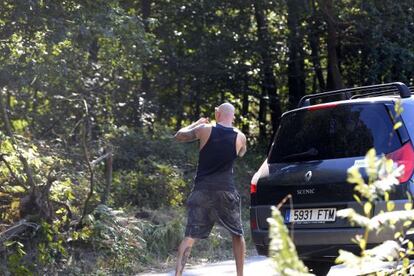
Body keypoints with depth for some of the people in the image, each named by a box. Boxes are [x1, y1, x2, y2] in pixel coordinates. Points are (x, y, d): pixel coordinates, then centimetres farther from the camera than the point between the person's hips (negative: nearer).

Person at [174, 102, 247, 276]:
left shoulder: (204, 130, -2)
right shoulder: (240, 137, 2)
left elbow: (179, 136, 12)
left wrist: (197, 123, 27)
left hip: (202, 191, 0)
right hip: (226, 192, 0)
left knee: (190, 235, -2)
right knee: (237, 234, 17)